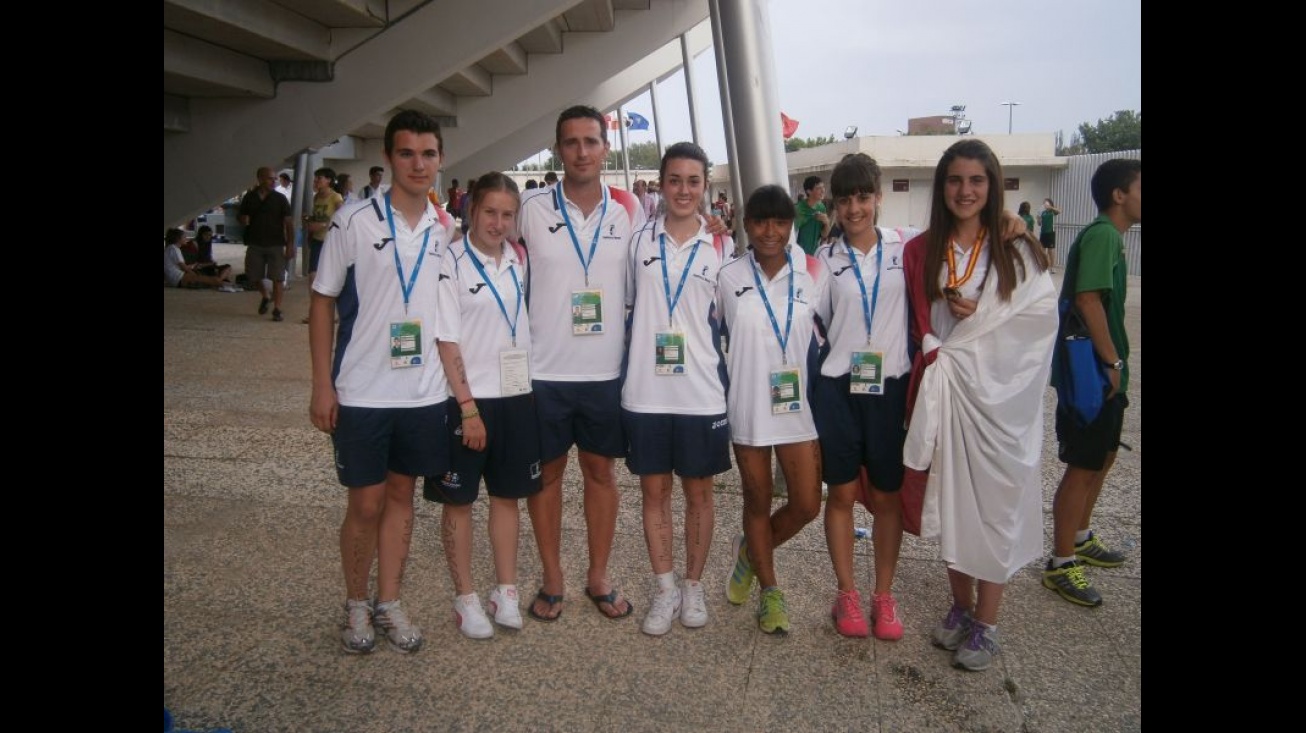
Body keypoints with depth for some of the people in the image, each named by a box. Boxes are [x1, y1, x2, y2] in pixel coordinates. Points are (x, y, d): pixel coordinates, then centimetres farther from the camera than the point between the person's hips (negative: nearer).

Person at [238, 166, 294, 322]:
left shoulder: (280, 199, 0)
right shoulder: (249, 198, 5)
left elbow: (288, 223, -2)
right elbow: (242, 218, 16)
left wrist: (290, 245, -9)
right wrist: (245, 221, -9)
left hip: (276, 244, -3)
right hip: (255, 243, 3)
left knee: (277, 277, -6)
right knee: (255, 276, 10)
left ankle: (277, 309, 3)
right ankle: (265, 297, 37)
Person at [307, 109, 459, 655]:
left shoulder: (448, 230, 5)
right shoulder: (354, 222, -6)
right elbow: (322, 302, -2)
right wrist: (322, 384, -7)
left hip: (425, 393, 4)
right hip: (361, 393, -3)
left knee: (402, 495, 13)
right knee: (366, 504, 6)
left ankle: (389, 603, 27)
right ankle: (356, 604, 27)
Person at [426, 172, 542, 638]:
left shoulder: (521, 259, 6)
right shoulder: (452, 263, -8)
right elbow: (446, 341, -11)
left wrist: (532, 386, 7)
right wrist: (468, 407, -15)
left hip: (517, 394, 5)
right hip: (467, 398, -5)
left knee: (507, 495, 13)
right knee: (459, 499, 7)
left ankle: (506, 591, 26)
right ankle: (465, 598, 21)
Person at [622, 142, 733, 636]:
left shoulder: (721, 247, 3)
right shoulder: (640, 240, 4)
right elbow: (627, 309, 12)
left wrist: (731, 384, 8)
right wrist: (625, 371, 10)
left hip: (701, 392, 0)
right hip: (645, 391, 1)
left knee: (699, 491, 10)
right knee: (654, 490, 9)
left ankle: (693, 586, 27)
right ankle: (664, 589, 24)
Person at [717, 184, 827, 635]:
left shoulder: (812, 275, 0)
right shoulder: (729, 277, -3)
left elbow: (818, 338, 9)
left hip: (798, 406, 2)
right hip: (747, 407, -1)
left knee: (807, 505, 2)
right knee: (757, 500, 11)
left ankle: (750, 552, 31)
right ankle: (770, 591, 29)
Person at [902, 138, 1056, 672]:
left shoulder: (1017, 250, -2)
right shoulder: (920, 252, 4)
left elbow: (1042, 319, -6)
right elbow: (920, 327, 8)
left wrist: (978, 316, -14)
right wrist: (937, 355, -6)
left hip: (1000, 399, -2)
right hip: (945, 396, 3)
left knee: (994, 504, 4)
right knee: (951, 501, 12)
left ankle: (987, 625, 19)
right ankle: (961, 607, 30)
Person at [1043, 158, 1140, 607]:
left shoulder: (1110, 236, 15)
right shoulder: (1102, 235, -16)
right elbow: (1087, 299, -26)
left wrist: (1115, 362, 17)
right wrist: (1113, 361, -20)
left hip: (1103, 372, 10)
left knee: (1102, 458, 20)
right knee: (1083, 466, -3)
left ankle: (1081, 540, 36)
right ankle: (1061, 564, 8)